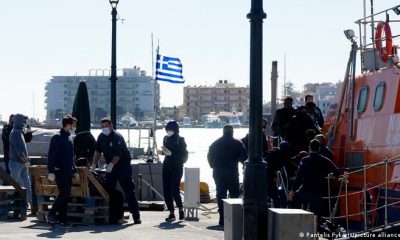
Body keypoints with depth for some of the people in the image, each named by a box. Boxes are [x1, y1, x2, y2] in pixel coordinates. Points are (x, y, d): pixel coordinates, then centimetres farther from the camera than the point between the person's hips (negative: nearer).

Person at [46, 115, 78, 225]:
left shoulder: (68, 138, 17)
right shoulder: (57, 138, -10)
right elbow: (51, 156, -16)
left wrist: (74, 171, 23)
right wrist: (51, 172, -23)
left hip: (68, 172, 8)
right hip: (60, 171, -8)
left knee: (66, 195, 6)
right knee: (63, 193, -15)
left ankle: (63, 219, 9)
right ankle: (51, 214, -7)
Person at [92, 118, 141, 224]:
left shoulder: (117, 137, -16)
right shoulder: (101, 137, 6)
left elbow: (118, 154, -25)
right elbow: (98, 151, 15)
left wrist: (111, 164, -38)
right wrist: (94, 164, 6)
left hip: (123, 166, -7)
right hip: (110, 167, 7)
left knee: (129, 191, -8)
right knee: (108, 190, 5)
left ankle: (136, 215, -8)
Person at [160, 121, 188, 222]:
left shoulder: (180, 140, -7)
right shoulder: (166, 138, 9)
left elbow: (183, 155, -12)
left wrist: (171, 153, -20)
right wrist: (163, 151, -1)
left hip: (177, 167, -5)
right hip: (167, 166, 6)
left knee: (174, 190, -13)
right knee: (166, 191, 1)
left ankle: (181, 209, 9)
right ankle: (171, 213, 8)